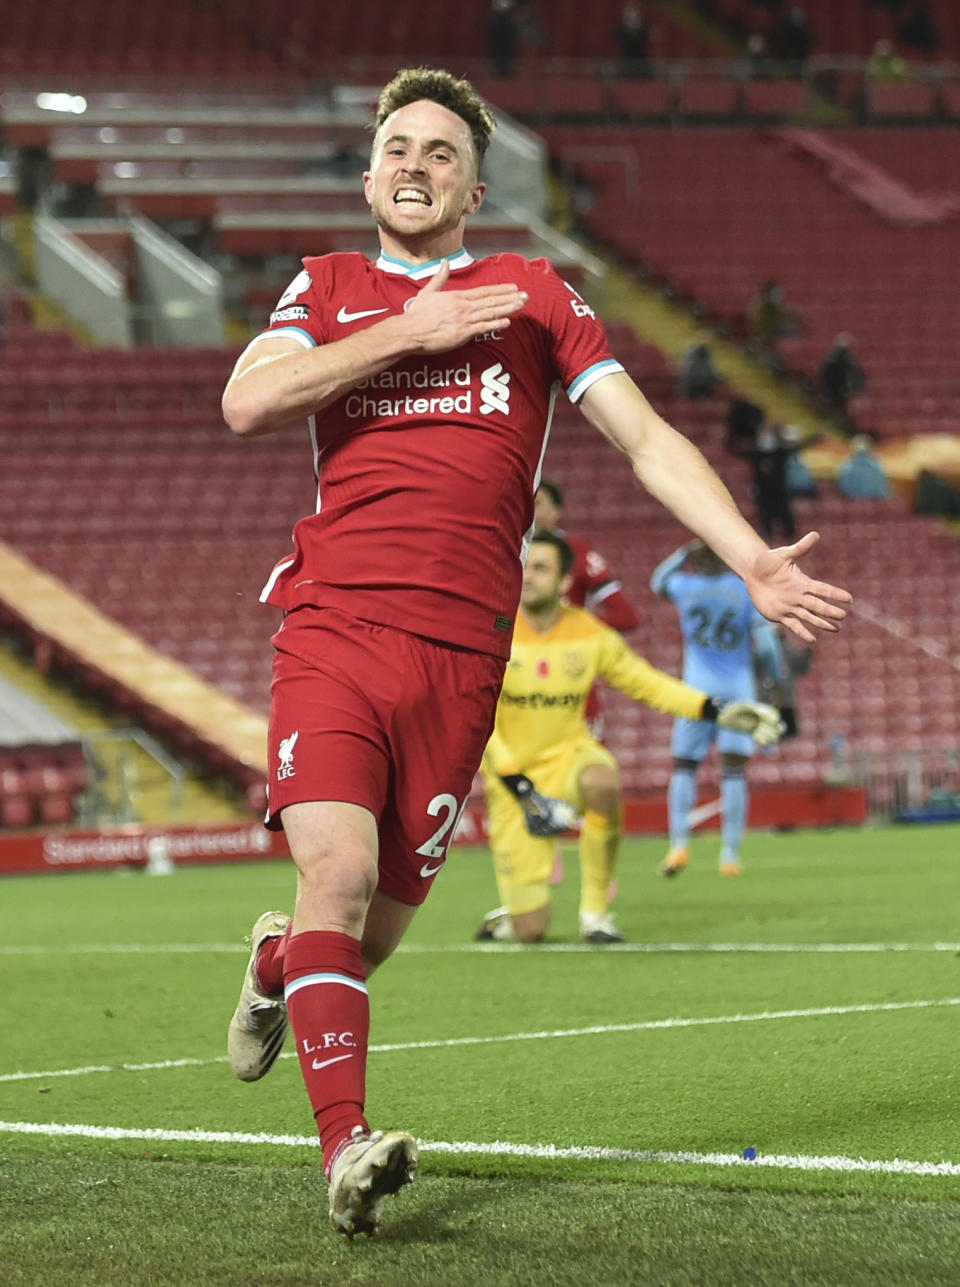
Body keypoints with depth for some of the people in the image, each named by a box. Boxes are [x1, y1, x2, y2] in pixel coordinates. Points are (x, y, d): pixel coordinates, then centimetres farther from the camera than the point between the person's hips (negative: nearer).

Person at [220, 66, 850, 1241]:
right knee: (338, 870, -21)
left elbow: (647, 438, 10)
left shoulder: (532, 294, 15)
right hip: (332, 627, -1)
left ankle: (280, 965, 37)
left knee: (379, 923, 2)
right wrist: (408, 332, -5)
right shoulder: (328, 291, 15)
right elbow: (246, 404, -3)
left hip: (458, 657, 1)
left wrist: (753, 560, -3)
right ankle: (346, 1149, -20)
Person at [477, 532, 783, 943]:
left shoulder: (589, 634, -4)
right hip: (513, 779, -1)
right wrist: (523, 790, -25)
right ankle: (508, 919, 31)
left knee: (602, 783, -40)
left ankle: (596, 911, -20)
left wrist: (717, 712, -5)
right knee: (529, 932, -10)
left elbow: (646, 683, 8)